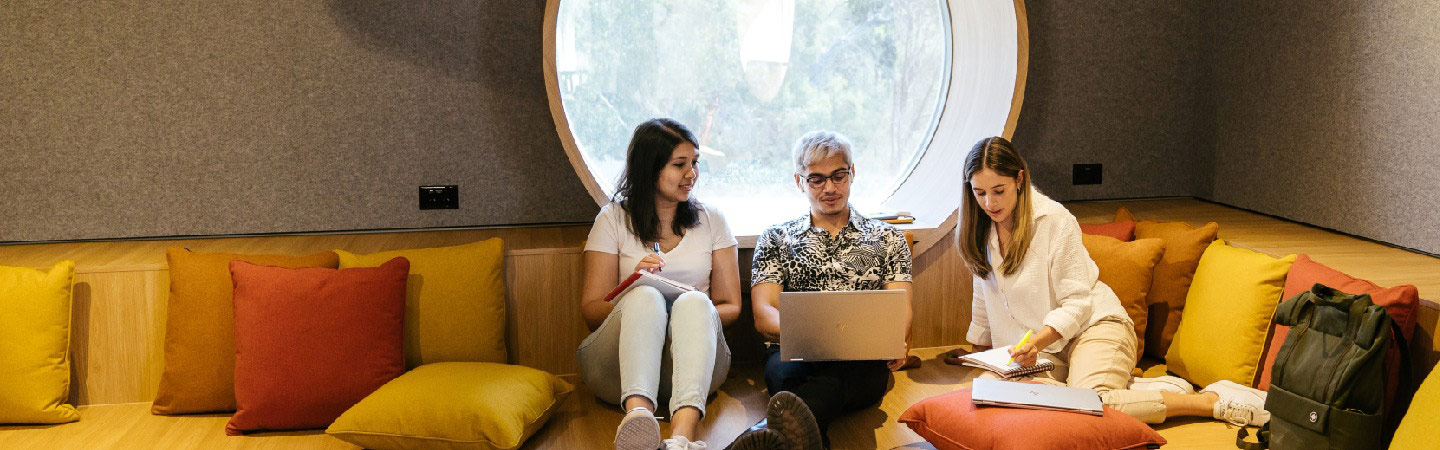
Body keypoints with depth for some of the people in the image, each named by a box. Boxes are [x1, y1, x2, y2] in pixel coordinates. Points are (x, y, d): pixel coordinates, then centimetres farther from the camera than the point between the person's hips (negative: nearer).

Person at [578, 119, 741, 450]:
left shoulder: (710, 220, 16)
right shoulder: (613, 220, 10)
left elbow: (731, 307, 13)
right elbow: (590, 311, 6)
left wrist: (692, 312, -10)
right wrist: (631, 291, -16)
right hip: (618, 370, -1)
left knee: (694, 302, -32)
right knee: (646, 296, -33)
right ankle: (638, 412, -62)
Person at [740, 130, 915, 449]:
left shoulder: (886, 238, 24)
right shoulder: (776, 240, 23)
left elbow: (900, 307, 12)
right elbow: (763, 315, 9)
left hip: (863, 358, -1)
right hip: (793, 354, 1)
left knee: (829, 378, -41)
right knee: (786, 372, -41)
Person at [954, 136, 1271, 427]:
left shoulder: (1053, 220, -14)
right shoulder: (980, 231, 4)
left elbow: (1076, 302, -14)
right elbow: (984, 300, 20)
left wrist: (1038, 341, -29)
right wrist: (980, 351, 26)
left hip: (1093, 327, -7)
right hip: (1043, 345, 7)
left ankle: (1215, 400, -20)